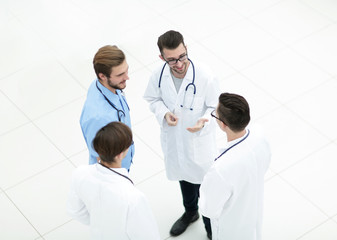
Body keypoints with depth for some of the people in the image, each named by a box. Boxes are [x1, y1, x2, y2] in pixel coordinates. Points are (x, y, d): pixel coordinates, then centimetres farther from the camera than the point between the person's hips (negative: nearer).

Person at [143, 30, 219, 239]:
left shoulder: (205, 76, -30)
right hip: (174, 140, 4)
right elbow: (154, 99, 0)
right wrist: (164, 114, -21)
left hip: (199, 141, -4)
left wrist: (204, 121, -36)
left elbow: (215, 107, -15)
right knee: (184, 177, 30)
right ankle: (191, 212, 59)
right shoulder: (159, 75, -19)